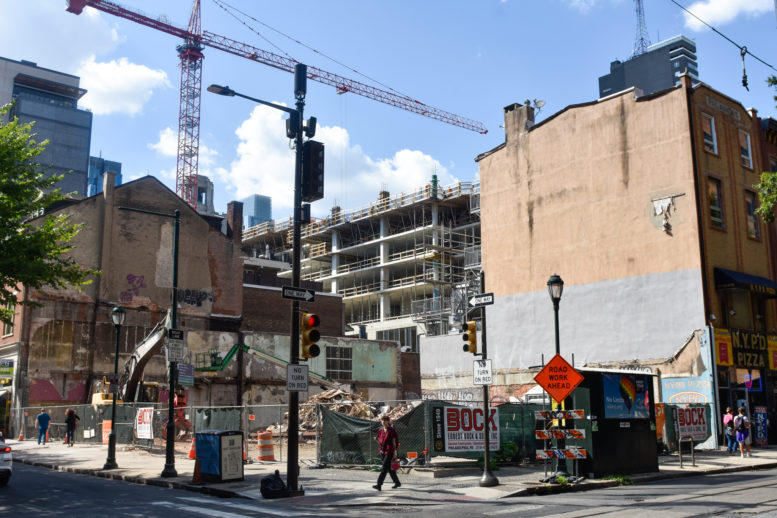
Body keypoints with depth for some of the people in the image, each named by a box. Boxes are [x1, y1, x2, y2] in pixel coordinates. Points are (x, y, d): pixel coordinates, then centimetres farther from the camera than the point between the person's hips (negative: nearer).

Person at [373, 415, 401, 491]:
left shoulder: (391, 430, -7)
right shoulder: (380, 430, 10)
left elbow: (394, 442, -7)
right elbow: (379, 440, 24)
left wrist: (395, 453, -10)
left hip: (390, 451, -7)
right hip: (383, 451, 7)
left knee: (385, 468, -14)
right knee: (390, 469, 14)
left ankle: (379, 485, -20)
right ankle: (397, 483, 29)